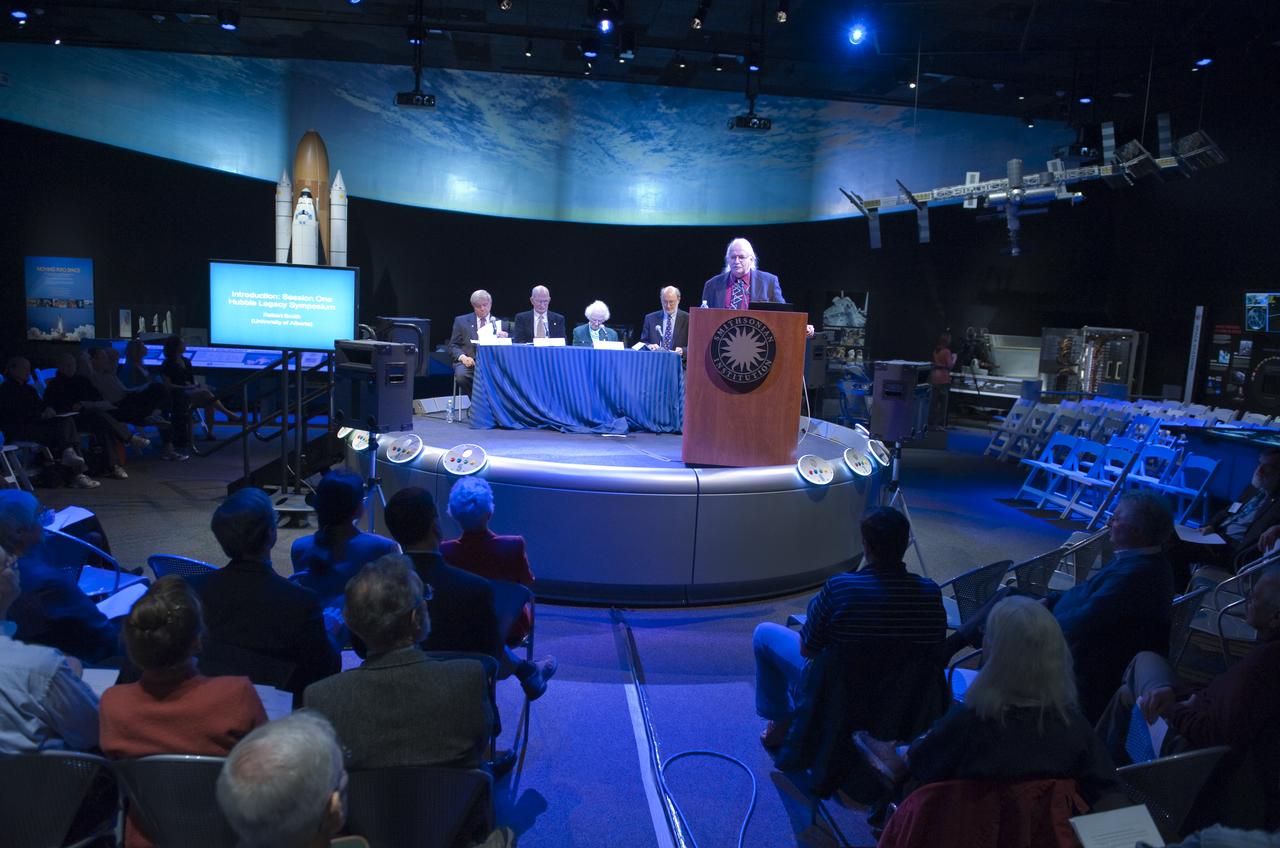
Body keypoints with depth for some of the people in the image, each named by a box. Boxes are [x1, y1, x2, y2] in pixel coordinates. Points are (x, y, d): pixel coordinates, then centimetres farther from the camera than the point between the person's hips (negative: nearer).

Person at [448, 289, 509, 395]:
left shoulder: (499, 324, 17)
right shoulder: (461, 321, 14)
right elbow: (452, 347, 9)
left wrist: (504, 340, -10)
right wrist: (462, 357, -12)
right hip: (469, 363, 0)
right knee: (461, 375, -34)